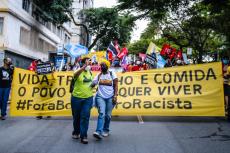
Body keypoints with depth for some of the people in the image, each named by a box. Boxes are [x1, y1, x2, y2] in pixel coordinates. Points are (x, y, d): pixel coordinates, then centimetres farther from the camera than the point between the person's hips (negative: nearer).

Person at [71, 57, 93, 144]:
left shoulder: (90, 73, 8)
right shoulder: (79, 72, -10)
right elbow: (75, 75, -36)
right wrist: (85, 66, -44)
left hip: (88, 98, 3)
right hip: (77, 98, -3)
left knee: (85, 117, -2)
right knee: (76, 116, 12)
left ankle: (83, 136, 6)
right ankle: (76, 132, 35)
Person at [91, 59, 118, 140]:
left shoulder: (112, 74, 1)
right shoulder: (98, 75, 6)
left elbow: (115, 85, -2)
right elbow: (92, 84, -1)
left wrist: (115, 96, -10)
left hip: (110, 97, 0)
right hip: (100, 97, 0)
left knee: (108, 115, 7)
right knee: (101, 113, -14)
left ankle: (106, 130, 24)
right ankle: (98, 132, -18)